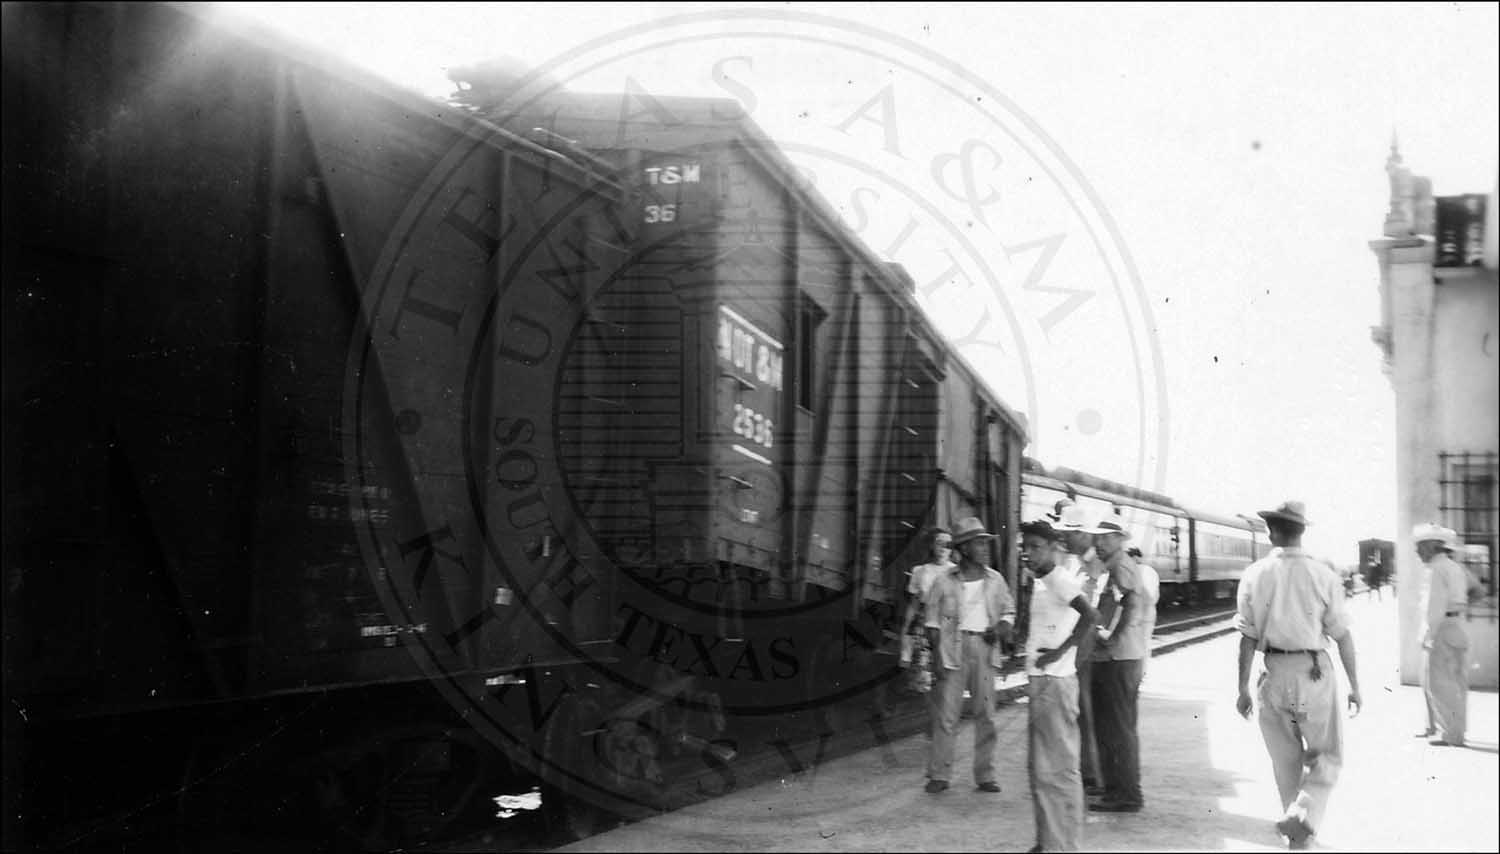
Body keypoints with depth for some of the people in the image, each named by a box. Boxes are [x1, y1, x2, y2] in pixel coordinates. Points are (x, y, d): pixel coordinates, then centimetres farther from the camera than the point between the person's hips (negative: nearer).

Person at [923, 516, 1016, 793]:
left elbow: (1009, 611, 18)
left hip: (984, 648, 3)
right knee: (947, 713, -2)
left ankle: (985, 775, 13)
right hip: (953, 648, -3)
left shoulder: (995, 580, 9)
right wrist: (937, 658, -6)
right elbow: (933, 623, 2)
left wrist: (1002, 627, -5)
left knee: (986, 713, 4)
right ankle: (938, 775, 5)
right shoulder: (944, 581, 0)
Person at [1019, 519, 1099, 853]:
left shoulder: (1059, 578, -13)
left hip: (1054, 682, -10)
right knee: (1040, 767, 15)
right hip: (1040, 681, 10)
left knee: (1057, 768, -4)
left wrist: (1060, 651, -22)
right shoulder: (1042, 581, 14)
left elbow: (1090, 616, -26)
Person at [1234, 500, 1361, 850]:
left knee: (1286, 759, 16)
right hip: (1315, 672, -2)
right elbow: (1342, 635, -4)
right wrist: (1354, 686, 5)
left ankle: (1297, 832, 25)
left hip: (1273, 674, 2)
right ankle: (1303, 814, -9)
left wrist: (1243, 687, 3)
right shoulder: (1322, 575, -7)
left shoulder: (1254, 575, -3)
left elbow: (1248, 637, -3)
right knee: (1327, 756, 12)